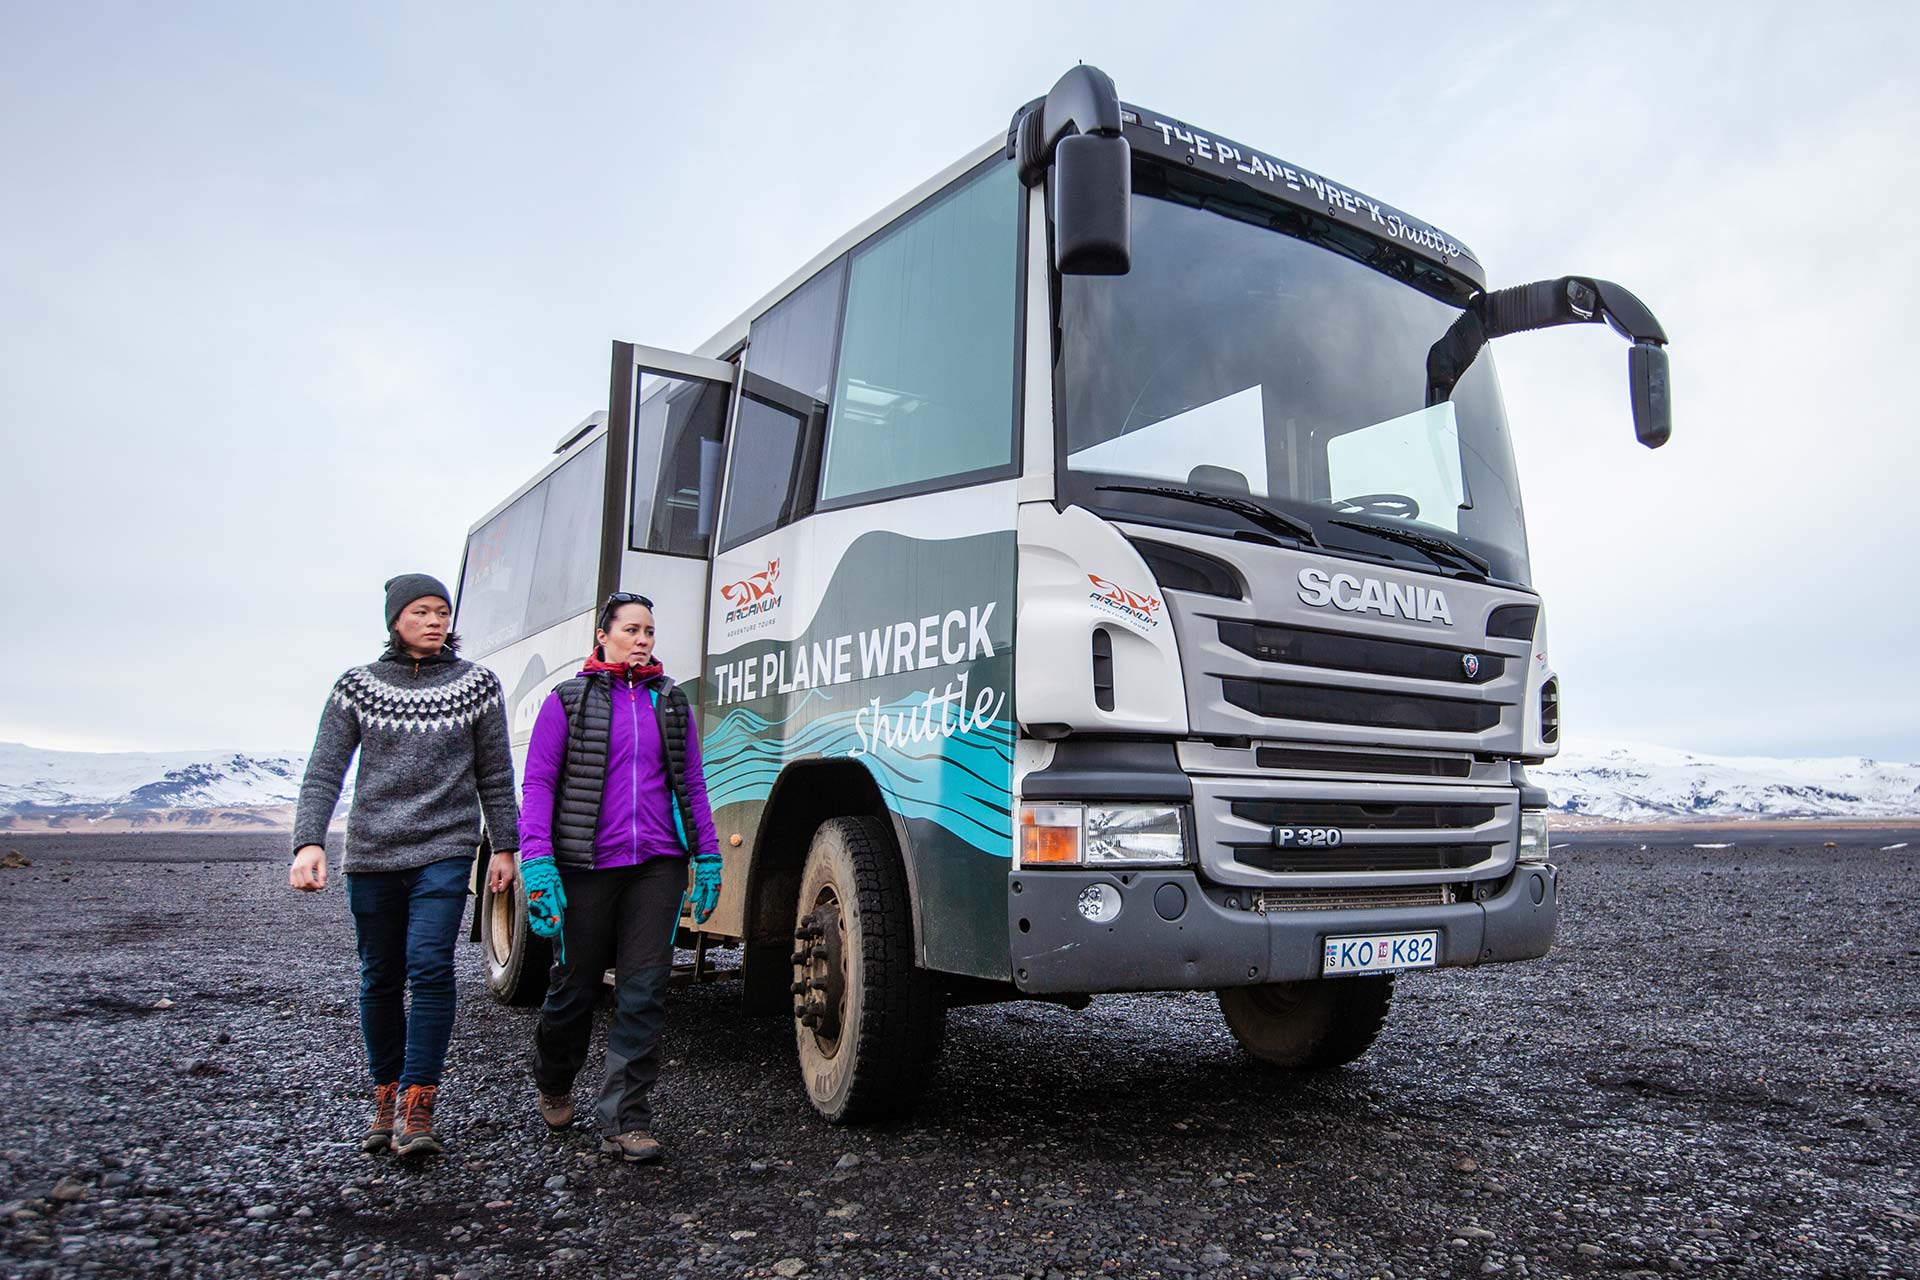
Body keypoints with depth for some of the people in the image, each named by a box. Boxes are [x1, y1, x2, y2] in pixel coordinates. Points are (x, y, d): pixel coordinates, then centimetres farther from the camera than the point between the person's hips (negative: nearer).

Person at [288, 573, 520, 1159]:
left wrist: (504, 846, 4)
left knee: (430, 968, -14)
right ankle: (386, 1101, 24)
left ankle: (417, 1109, -7)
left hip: (445, 851, -2)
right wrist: (309, 842, -13)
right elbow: (324, 772, 0)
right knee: (380, 979, 9)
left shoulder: (477, 684, 3)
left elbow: (495, 775, 7)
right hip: (372, 853, 2)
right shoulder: (357, 687, 5)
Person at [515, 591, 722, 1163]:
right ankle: (553, 1084, 39)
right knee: (574, 985, 11)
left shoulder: (671, 703, 12)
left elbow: (692, 784, 14)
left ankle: (624, 1121, 3)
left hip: (658, 863, 2)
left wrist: (707, 857, 7)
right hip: (585, 864, -2)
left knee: (644, 989, -4)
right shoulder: (568, 701, 3)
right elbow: (538, 783, -2)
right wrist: (536, 862, -13)